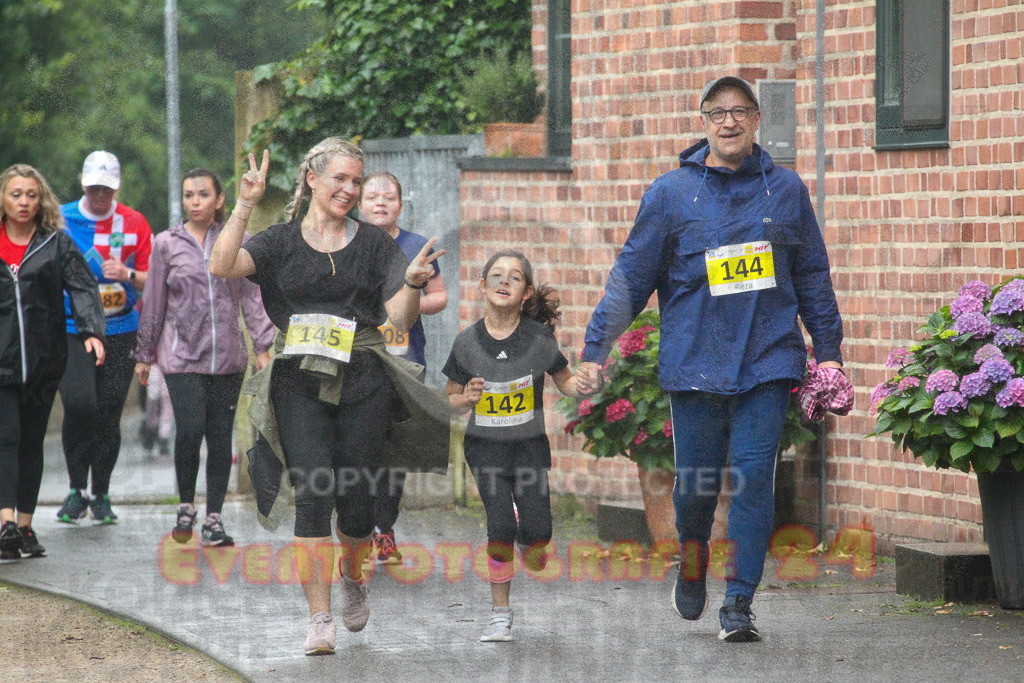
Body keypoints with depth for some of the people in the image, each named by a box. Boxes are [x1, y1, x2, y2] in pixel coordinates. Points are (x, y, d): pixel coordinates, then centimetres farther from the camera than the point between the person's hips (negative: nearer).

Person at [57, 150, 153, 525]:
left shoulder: (134, 223, 5)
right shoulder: (61, 219, 4)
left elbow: (151, 280, 7)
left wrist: (128, 275, -12)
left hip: (120, 332, 1)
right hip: (72, 331, -1)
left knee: (108, 414, 1)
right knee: (78, 404, -17)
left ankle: (101, 496, 14)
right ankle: (76, 491, -2)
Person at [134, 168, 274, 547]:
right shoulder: (167, 244, 4)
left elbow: (252, 296, 8)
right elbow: (153, 303, 10)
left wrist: (263, 345, 1)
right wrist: (144, 354, 12)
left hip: (227, 355, 1)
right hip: (181, 355, -1)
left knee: (221, 437, 2)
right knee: (190, 429, -15)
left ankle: (214, 519, 11)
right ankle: (186, 506, 5)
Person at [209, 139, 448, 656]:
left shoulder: (374, 245, 11)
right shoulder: (282, 243, 8)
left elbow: (400, 320, 5)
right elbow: (222, 265, -9)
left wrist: (413, 283, -14)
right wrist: (244, 206, -14)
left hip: (363, 383, 1)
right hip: (299, 382, -1)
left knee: (355, 499, 0)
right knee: (314, 493, -14)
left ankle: (352, 574, 34)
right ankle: (319, 618, -12)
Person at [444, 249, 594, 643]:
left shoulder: (539, 337, -7)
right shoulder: (467, 342, -5)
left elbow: (564, 381, 6)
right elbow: (451, 401, 6)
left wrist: (580, 387, -16)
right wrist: (466, 398, -17)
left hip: (530, 444, 0)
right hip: (485, 445, 0)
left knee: (537, 530, -12)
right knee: (501, 525, -16)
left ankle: (529, 548, 27)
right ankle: (500, 611, 0)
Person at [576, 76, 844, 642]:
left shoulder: (784, 189, 8)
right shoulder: (670, 193, 3)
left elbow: (812, 276, 16)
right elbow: (631, 275, 5)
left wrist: (828, 350, 14)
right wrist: (596, 346, 2)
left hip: (767, 359, 1)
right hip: (695, 358, 0)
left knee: (753, 477, -7)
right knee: (696, 479, 4)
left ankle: (739, 603, -3)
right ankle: (692, 564, 34)